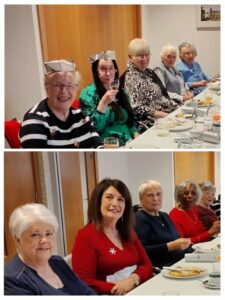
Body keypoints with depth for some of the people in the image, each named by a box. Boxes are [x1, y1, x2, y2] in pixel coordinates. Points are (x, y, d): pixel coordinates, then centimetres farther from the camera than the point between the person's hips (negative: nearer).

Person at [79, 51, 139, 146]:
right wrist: (103, 103, -20)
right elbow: (92, 127, -12)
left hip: (129, 142, 7)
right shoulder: (88, 93, -4)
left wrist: (135, 134, 5)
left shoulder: (120, 91, 16)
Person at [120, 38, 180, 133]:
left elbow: (163, 94, 21)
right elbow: (135, 108, -16)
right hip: (146, 123, -8)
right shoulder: (128, 78, -9)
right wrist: (161, 114, -18)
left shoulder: (149, 72, 16)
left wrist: (177, 107, 6)